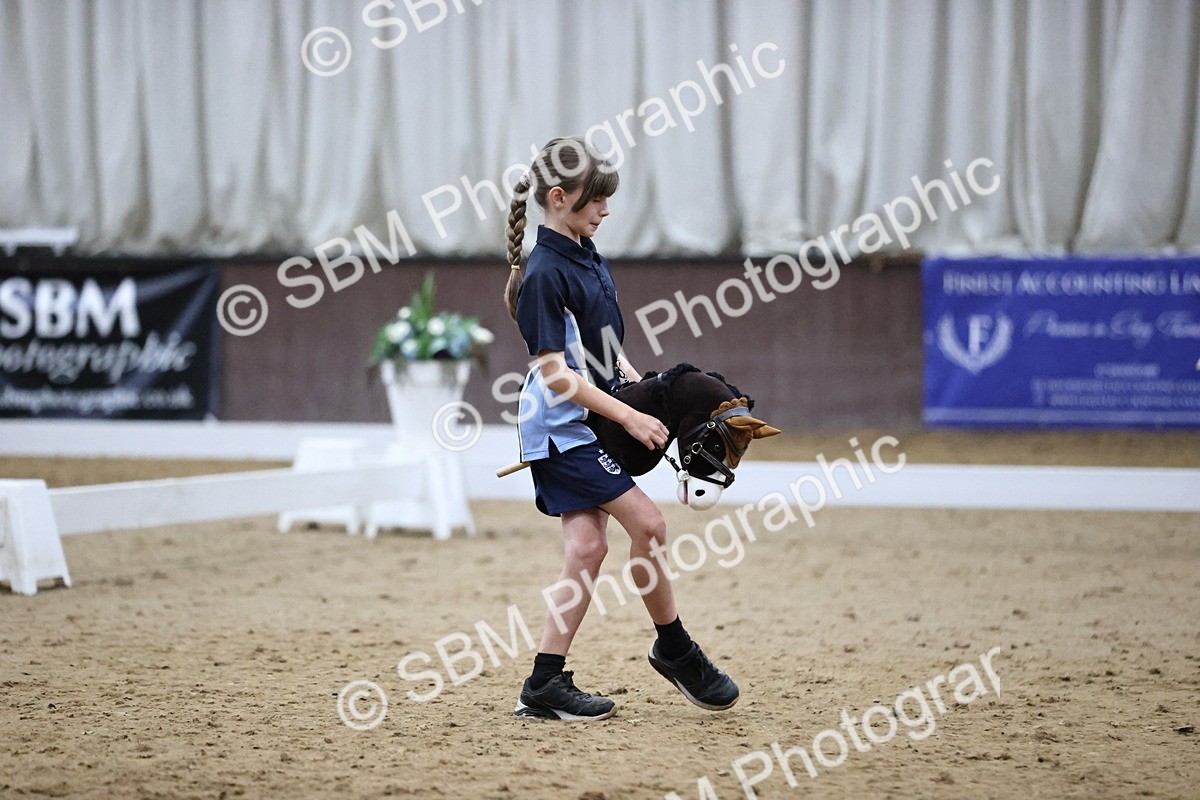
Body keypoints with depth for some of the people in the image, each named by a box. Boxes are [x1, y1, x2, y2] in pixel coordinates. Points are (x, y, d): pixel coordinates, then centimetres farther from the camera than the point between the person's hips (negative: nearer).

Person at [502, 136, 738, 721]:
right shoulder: (544, 273, -18)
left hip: (585, 424, 9)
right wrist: (628, 417, -23)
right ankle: (675, 650, 7)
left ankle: (545, 685, 4)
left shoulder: (586, 256, 10)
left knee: (587, 545, 3)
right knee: (647, 522, -10)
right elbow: (555, 372, -21)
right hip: (561, 426, -9)